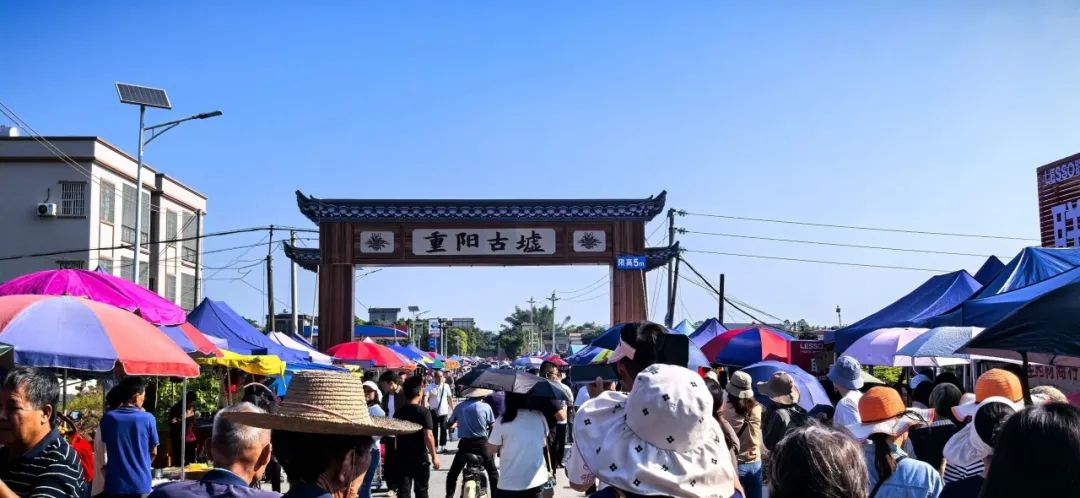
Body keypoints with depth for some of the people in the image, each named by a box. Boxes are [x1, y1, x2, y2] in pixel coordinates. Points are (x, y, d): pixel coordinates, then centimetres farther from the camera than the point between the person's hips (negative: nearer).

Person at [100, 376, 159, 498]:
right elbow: (153, 452, 3)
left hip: (115, 484, 1)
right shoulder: (148, 418, -8)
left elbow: (107, 446, 10)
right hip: (141, 484, -1)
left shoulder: (108, 418, -5)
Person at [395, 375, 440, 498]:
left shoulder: (398, 412, 4)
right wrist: (434, 456, -10)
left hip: (401, 457, 3)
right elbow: (428, 436, -18)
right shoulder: (424, 412, -12)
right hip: (420, 458, -3)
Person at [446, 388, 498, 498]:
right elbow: (493, 426, -1)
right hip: (481, 444, -1)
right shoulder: (485, 407, -5)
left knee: (453, 474, 14)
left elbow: (449, 424, 9)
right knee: (493, 472, 18)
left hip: (465, 444, 1)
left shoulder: (460, 406, 1)